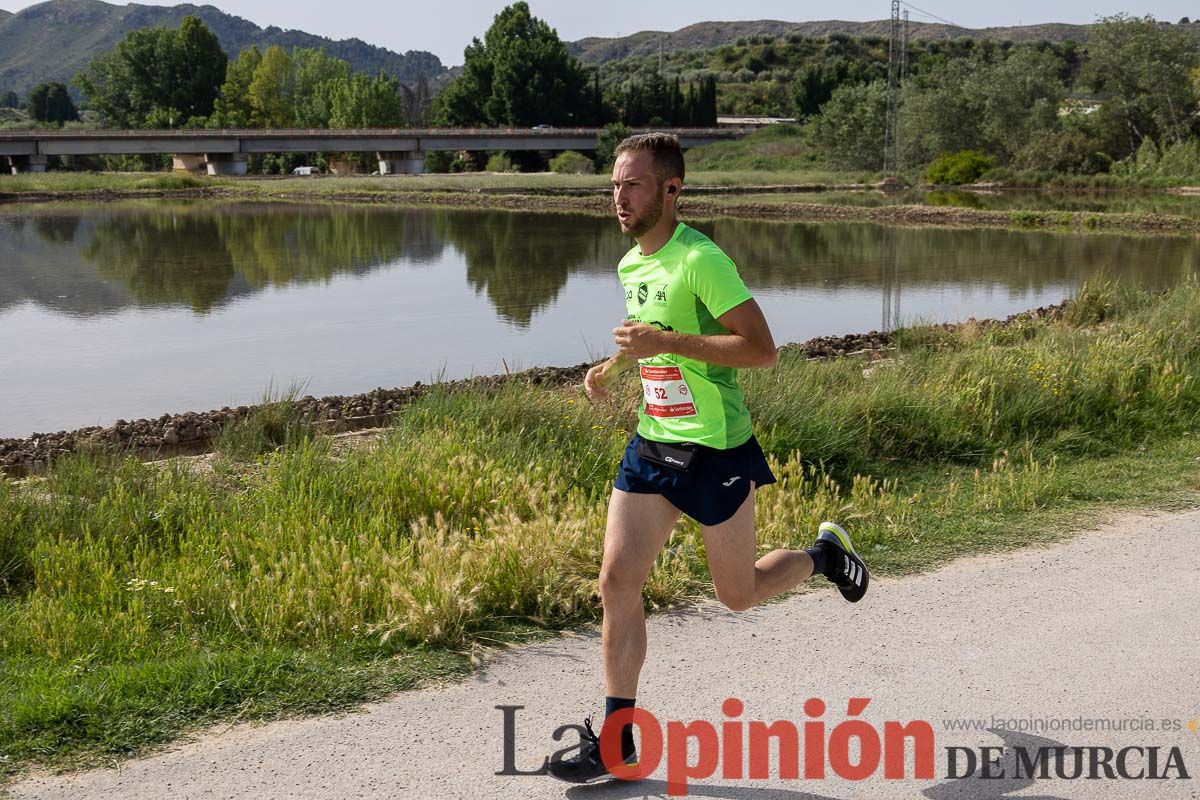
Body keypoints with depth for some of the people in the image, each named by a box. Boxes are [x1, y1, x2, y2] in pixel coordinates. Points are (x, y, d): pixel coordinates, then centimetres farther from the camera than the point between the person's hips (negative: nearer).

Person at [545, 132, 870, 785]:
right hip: (651, 444, 7)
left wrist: (666, 341, -26)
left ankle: (825, 553, 38)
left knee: (737, 593, 8)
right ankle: (616, 739, 8)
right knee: (617, 581, -1)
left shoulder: (701, 260, -18)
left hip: (715, 450, -7)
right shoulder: (631, 265, 9)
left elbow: (761, 348, -23)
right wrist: (613, 366, 9)